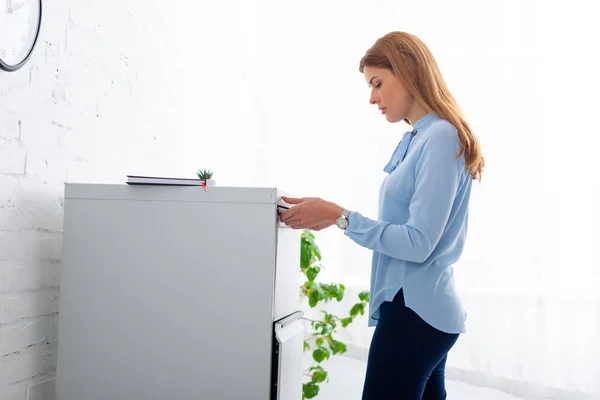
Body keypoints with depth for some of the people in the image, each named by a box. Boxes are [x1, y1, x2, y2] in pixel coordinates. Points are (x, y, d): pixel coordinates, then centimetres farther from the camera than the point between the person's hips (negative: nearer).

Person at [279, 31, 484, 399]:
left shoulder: (441, 138, -15)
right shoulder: (415, 139, 13)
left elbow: (418, 243, -19)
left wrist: (339, 215, -18)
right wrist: (333, 217, 9)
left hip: (415, 311, -9)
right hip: (423, 308, 9)